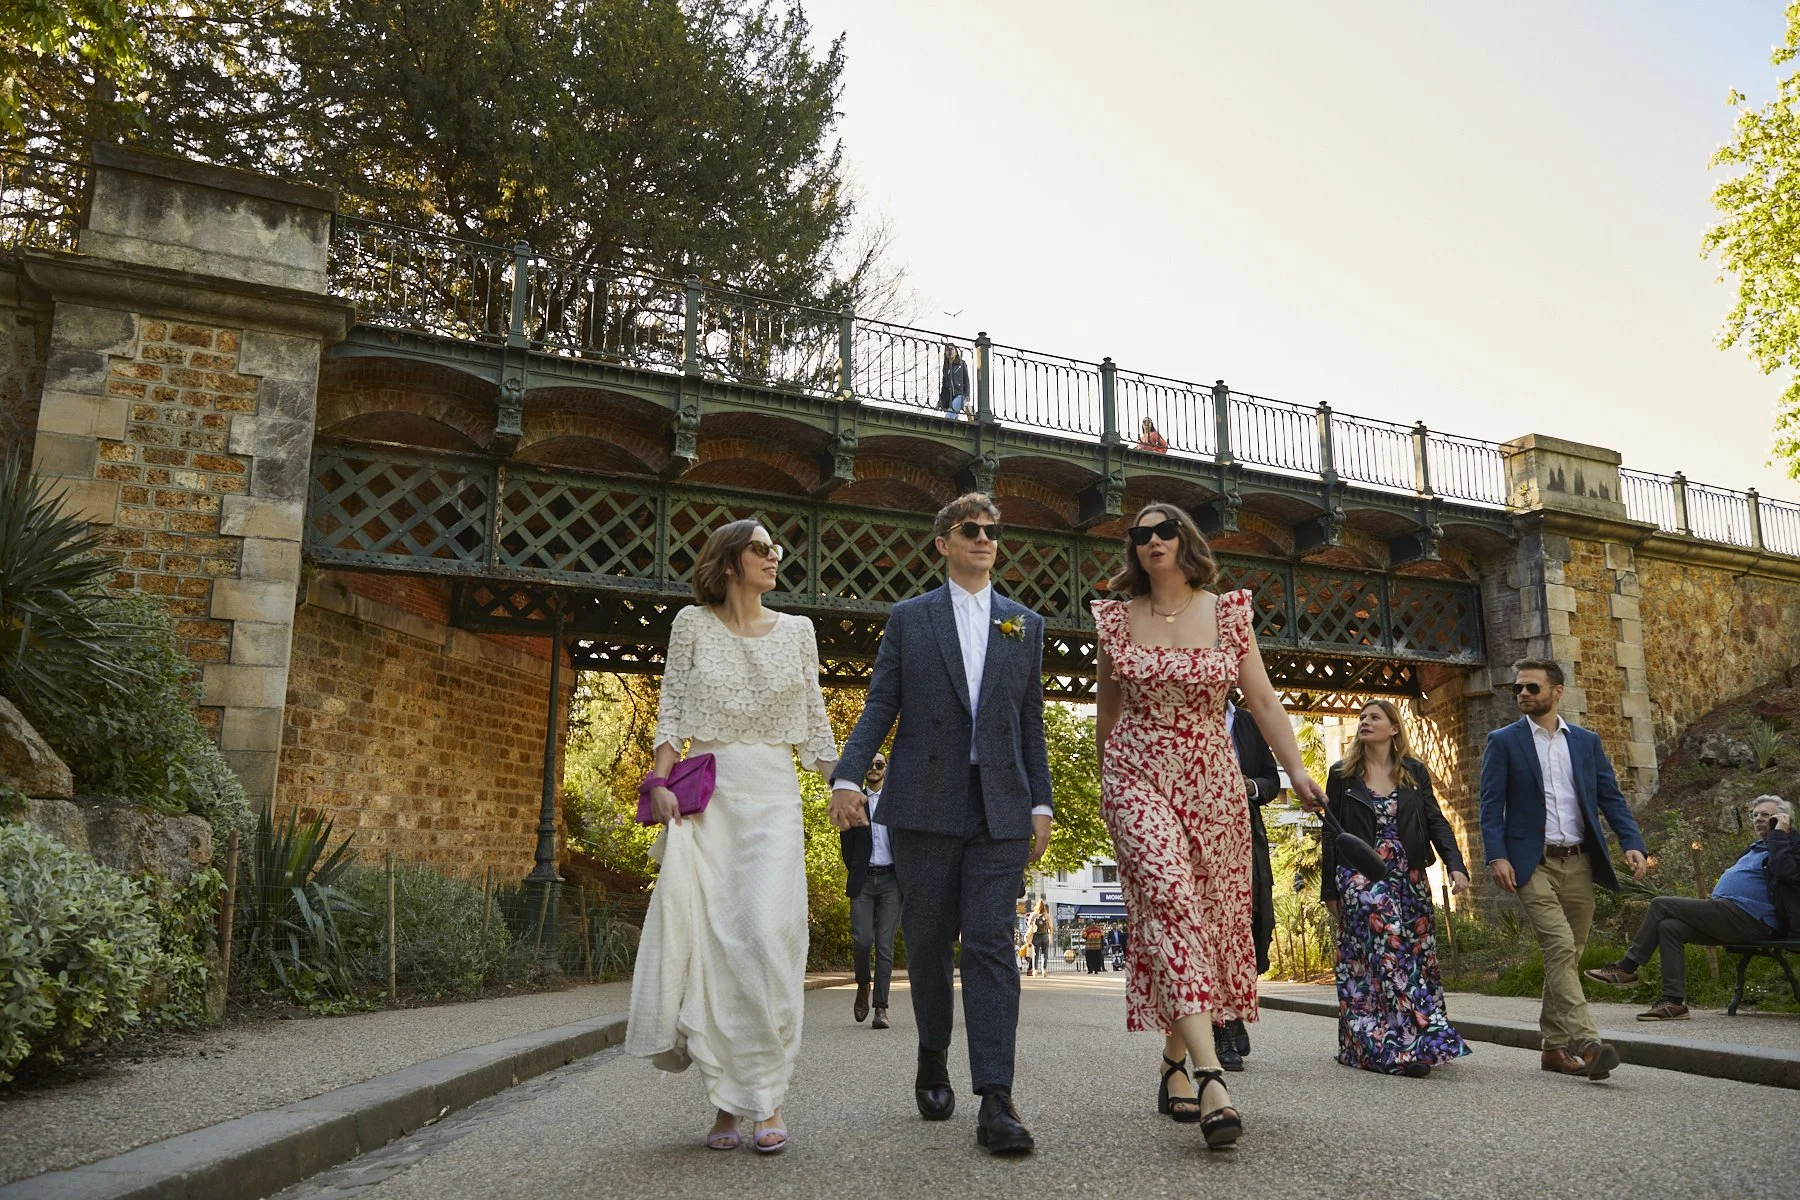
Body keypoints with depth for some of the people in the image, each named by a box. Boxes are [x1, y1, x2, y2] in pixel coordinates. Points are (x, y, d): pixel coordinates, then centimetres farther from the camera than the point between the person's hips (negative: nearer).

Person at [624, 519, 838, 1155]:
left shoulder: (796, 630, 11)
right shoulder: (693, 623, 8)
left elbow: (814, 719, 13)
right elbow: (671, 709, 6)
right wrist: (661, 781, -7)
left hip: (773, 796, 0)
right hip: (705, 795, 0)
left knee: (768, 933, -15)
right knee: (708, 941, -4)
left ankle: (766, 1097, -5)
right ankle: (727, 1098, 8)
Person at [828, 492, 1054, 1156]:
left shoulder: (1025, 623, 14)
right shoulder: (908, 618, 9)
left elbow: (1031, 721, 12)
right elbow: (879, 706, 3)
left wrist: (1041, 804, 6)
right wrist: (848, 777, -11)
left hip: (1000, 807, 1)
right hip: (924, 803, 0)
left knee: (992, 944, -7)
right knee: (929, 942, 8)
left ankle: (995, 1100, -7)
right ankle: (933, 1064, 30)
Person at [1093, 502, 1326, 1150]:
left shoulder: (1228, 612, 3)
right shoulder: (1117, 620, 4)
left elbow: (1263, 700, 1)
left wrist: (1297, 769, -11)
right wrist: (1107, 784, 20)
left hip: (1211, 782, 2)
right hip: (1138, 778, -1)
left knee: (1208, 915, 5)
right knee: (1170, 902, -19)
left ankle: (1175, 1065, 23)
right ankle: (1212, 1077, -25)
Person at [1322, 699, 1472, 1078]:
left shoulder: (1415, 772, 10)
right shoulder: (1342, 774, 5)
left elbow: (1435, 820, 5)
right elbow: (1331, 834, 6)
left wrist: (1455, 865, -11)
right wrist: (1330, 888, 4)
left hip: (1409, 878, 3)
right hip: (1361, 878, -3)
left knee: (1415, 957, 0)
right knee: (1387, 952, -14)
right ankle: (1403, 1049, -14)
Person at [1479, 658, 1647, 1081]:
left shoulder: (1587, 741, 13)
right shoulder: (1503, 741, 3)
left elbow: (1611, 797, 10)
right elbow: (1491, 805, -3)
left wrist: (1632, 843, -7)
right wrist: (1497, 856, -15)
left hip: (1580, 864, 4)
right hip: (1533, 864, -4)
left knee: (1568, 956, 8)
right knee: (1560, 948, -17)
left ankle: (1555, 1046, 17)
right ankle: (1587, 1043, -20)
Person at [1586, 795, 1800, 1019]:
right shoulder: (1757, 848, 29)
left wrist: (1778, 833, -15)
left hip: (1751, 920, -10)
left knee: (1661, 905, -15)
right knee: (1669, 927, -9)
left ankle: (1627, 968, -9)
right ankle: (1674, 1002, -12)